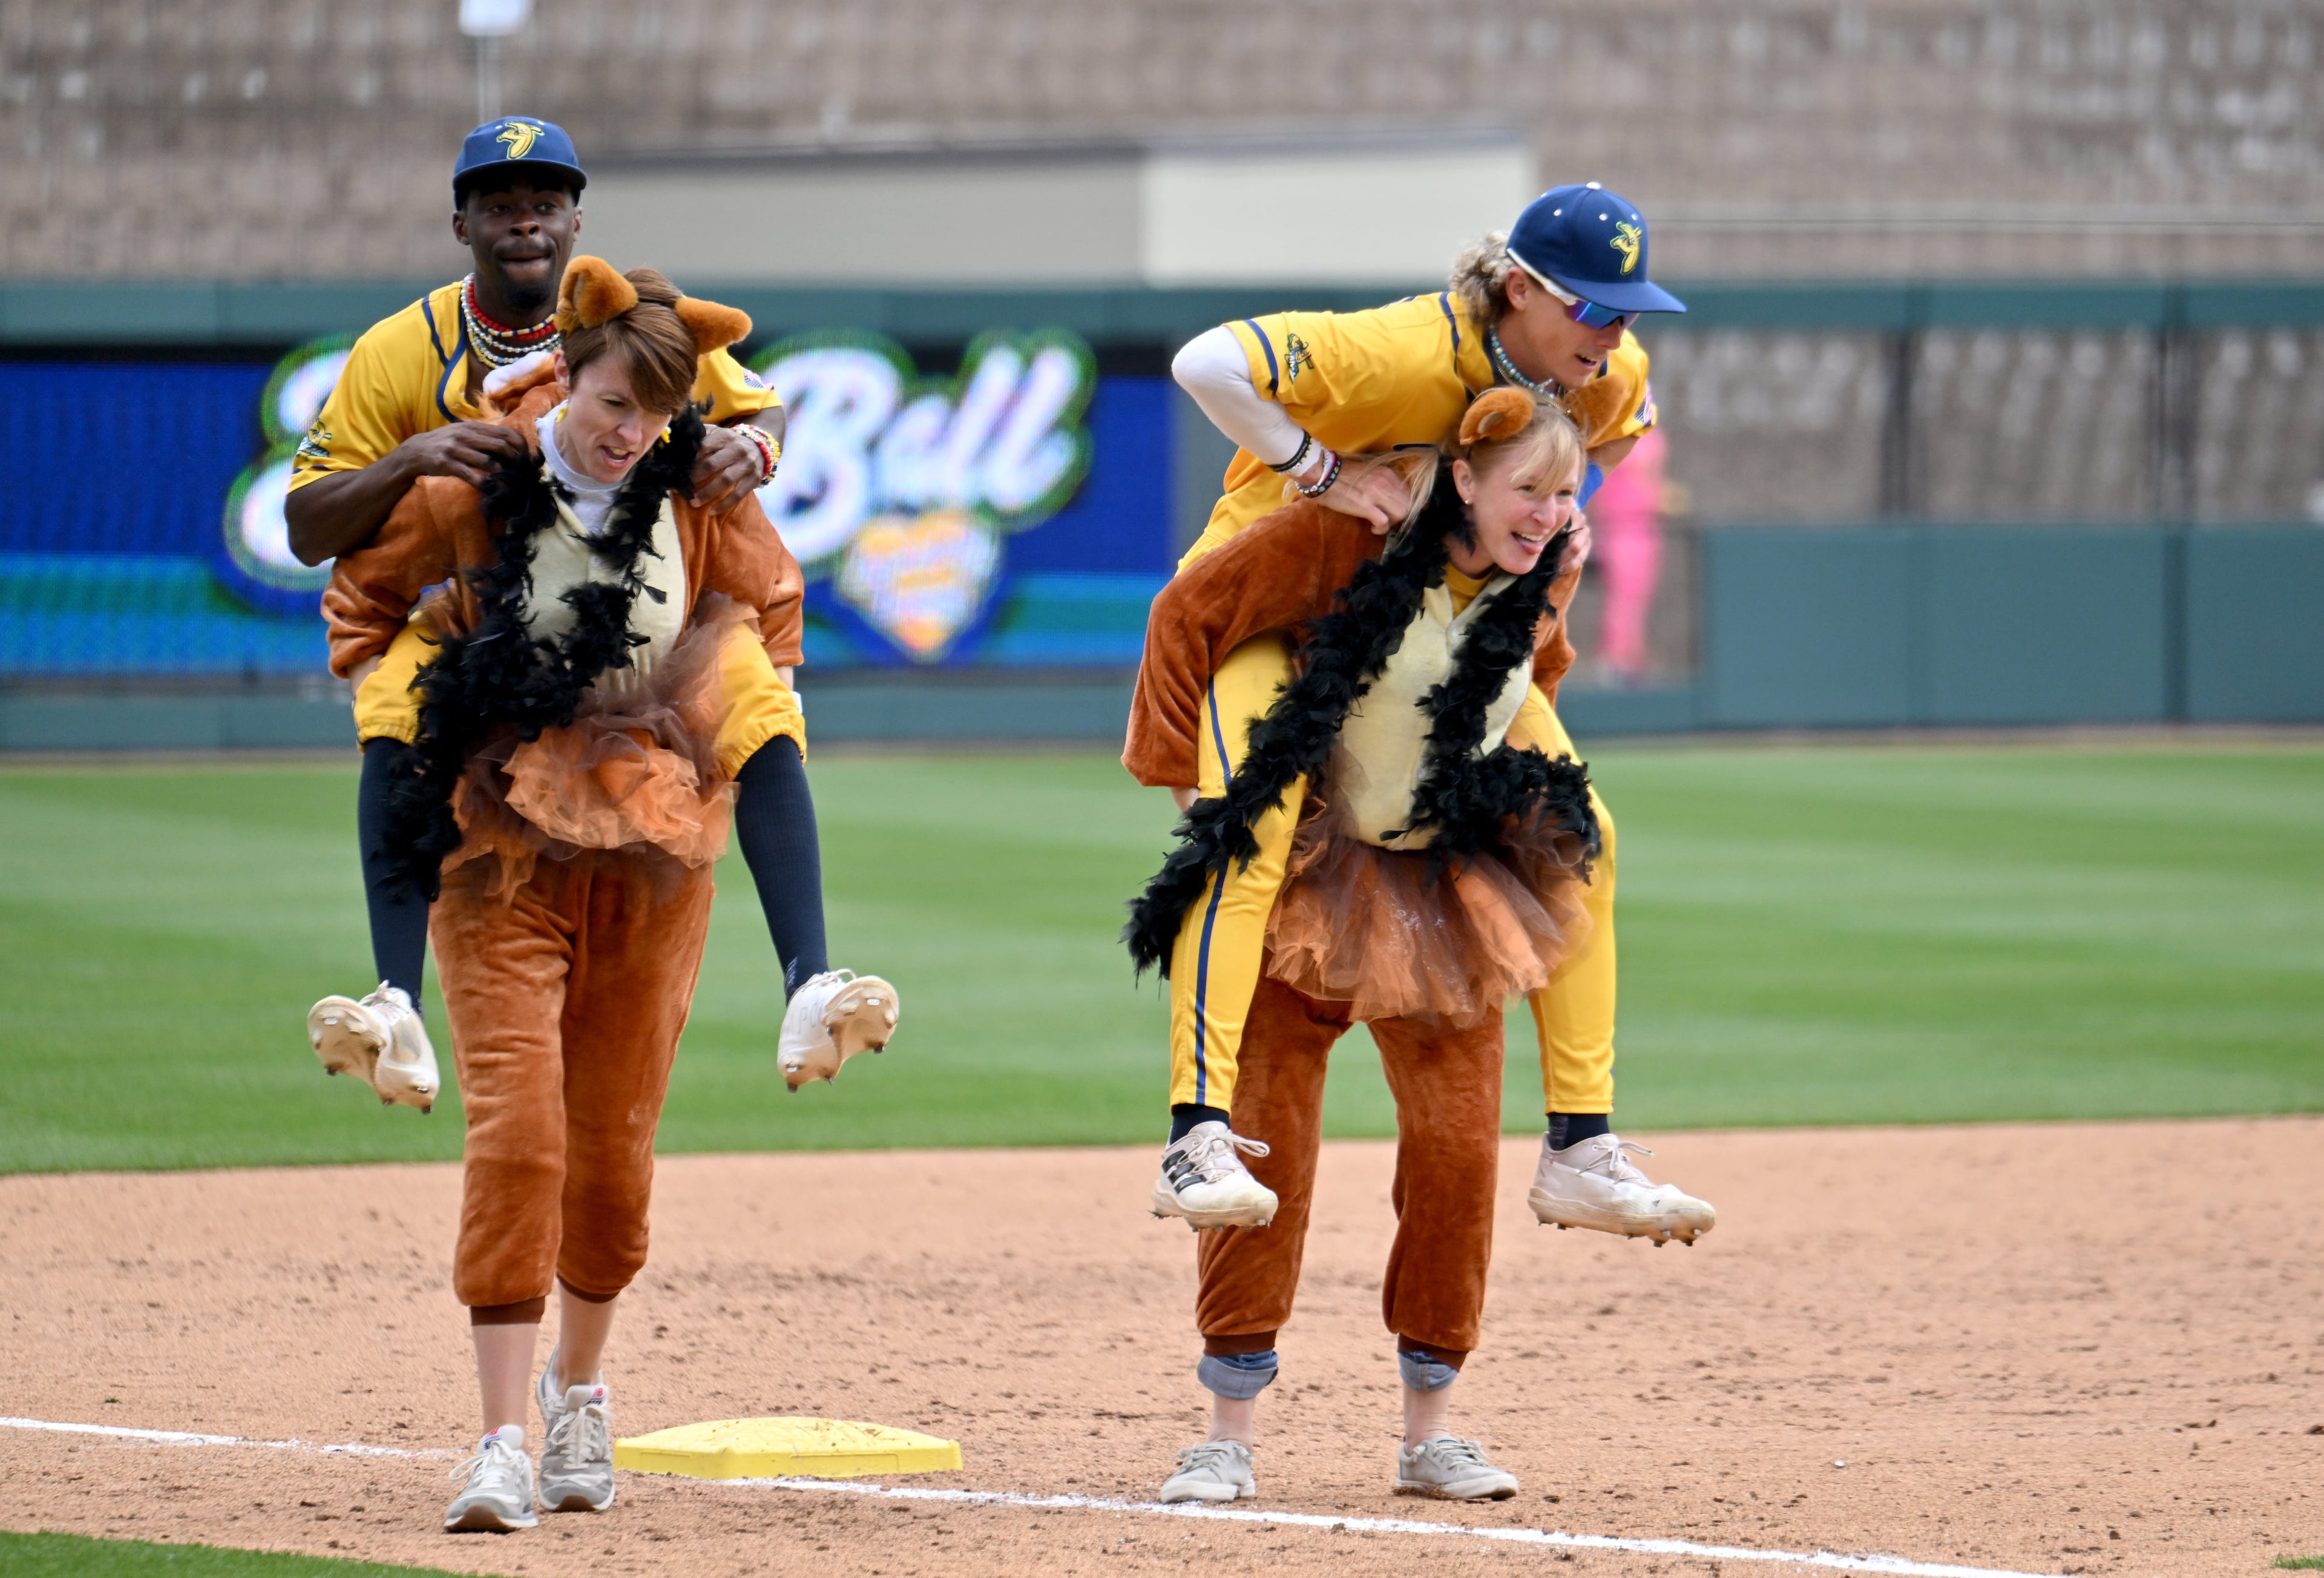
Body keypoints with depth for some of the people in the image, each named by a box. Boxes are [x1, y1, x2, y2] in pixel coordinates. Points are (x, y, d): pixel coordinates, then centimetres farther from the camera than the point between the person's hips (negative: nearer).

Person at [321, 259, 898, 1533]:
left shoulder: (700, 501, 0)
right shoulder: (472, 489, -6)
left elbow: (772, 605, 19)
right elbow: (359, 591, 12)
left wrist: (722, 735, 11)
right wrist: (402, 721, 6)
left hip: (653, 854, 2)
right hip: (501, 846, -2)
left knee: (614, 1141, 9)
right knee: (516, 1127, -14)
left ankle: (579, 1386, 33)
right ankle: (503, 1438, -16)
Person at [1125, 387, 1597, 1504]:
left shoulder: (1543, 578, -5)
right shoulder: (1345, 540, -20)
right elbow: (1189, 614, -11)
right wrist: (1176, 765, -10)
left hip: (1446, 887, 4)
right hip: (1305, 871, -4)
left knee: (1458, 1142, -3)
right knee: (1264, 1133, -4)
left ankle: (1429, 1430, 9)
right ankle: (1229, 1433, 2)